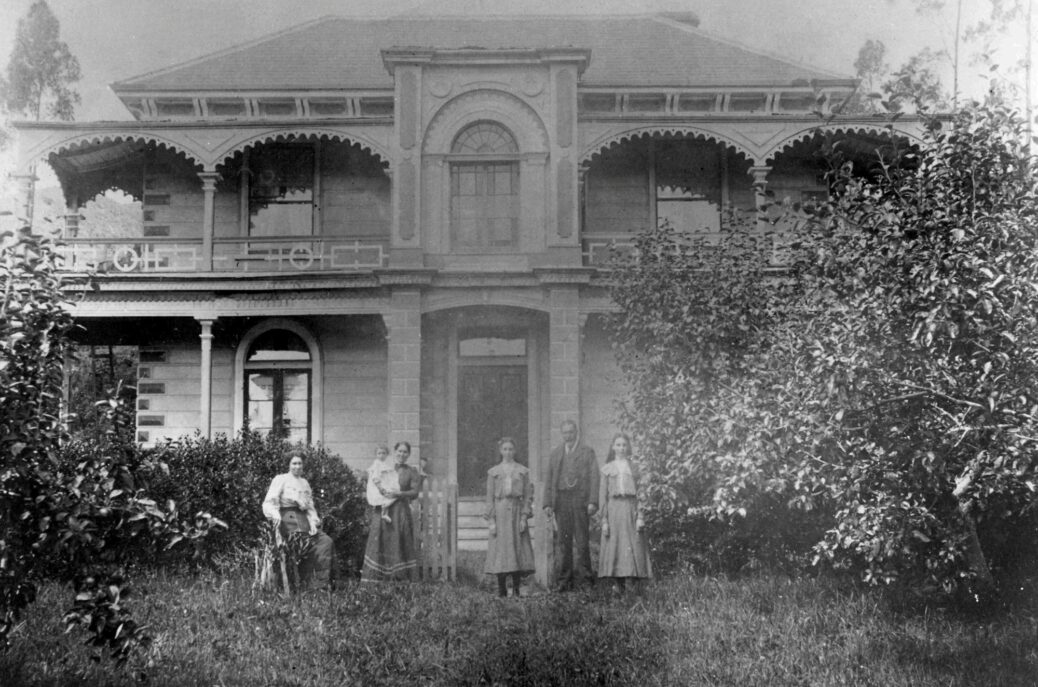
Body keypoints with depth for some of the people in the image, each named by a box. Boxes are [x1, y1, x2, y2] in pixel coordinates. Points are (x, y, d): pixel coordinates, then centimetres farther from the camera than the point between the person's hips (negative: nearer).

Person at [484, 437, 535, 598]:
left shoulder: (523, 471, 8)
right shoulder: (493, 472, 8)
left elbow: (528, 495, 5)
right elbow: (489, 498, 5)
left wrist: (525, 516, -6)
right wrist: (491, 520, -4)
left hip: (517, 512, 0)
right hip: (500, 512, 0)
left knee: (518, 550, -3)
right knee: (500, 550, -5)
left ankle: (516, 589, 2)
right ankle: (501, 590, 0)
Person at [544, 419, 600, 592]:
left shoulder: (587, 453, 8)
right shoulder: (555, 454, 18)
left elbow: (594, 478, 1)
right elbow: (549, 480, 15)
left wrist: (593, 502, -10)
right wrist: (547, 503, 4)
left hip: (580, 499, -3)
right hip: (561, 500, 3)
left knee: (581, 540, -7)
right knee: (564, 541, 3)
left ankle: (584, 575, -2)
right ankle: (565, 580, 5)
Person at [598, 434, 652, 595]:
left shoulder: (633, 467, 10)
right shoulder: (607, 469, 7)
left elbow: (639, 493, 7)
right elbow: (603, 495, 6)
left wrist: (640, 516, -3)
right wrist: (604, 520, -1)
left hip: (630, 508, 1)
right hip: (614, 508, -1)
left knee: (633, 546, -4)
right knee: (614, 545, -5)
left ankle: (634, 580, -1)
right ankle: (617, 582, -3)